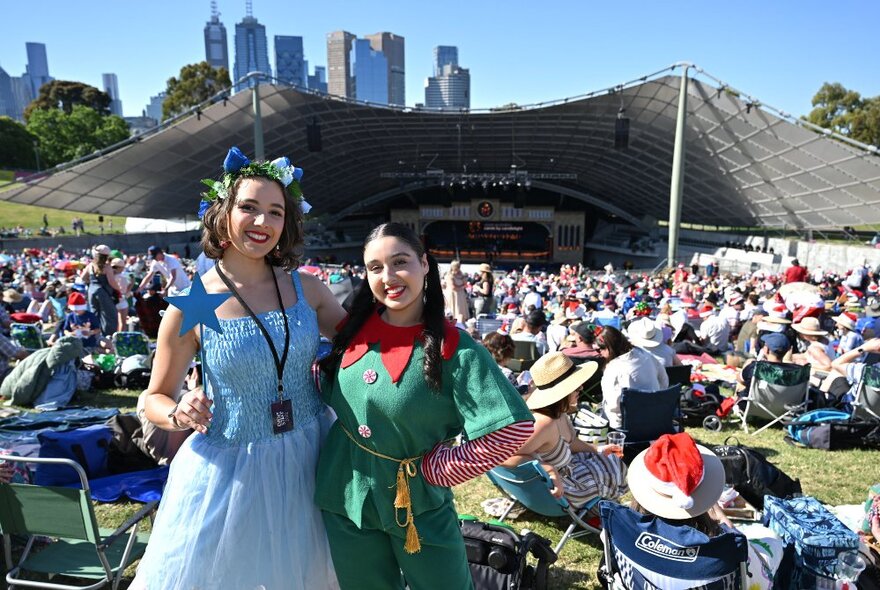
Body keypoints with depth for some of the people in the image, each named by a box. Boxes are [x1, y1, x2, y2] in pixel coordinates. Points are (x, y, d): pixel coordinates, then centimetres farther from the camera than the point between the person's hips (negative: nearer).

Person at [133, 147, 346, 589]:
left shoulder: (305, 288, -5)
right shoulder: (191, 305, -12)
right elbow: (154, 399, -2)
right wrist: (179, 414, -24)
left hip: (307, 462, 3)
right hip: (230, 468, -2)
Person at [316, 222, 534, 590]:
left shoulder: (454, 349, -19)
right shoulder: (354, 330, -5)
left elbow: (513, 430, -23)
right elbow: (327, 391, 14)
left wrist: (433, 469, -16)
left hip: (418, 504, -4)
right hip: (346, 497, 4)